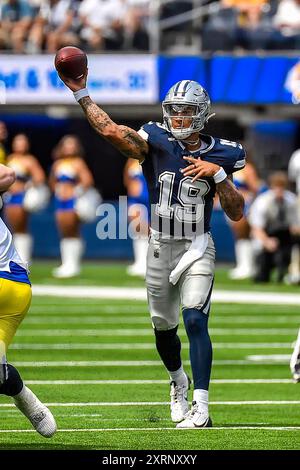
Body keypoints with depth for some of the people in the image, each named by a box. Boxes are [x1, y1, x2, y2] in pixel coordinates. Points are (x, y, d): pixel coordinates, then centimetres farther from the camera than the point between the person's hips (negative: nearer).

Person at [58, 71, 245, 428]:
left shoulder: (217, 155, -2)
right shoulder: (157, 143, -2)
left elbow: (236, 213, -3)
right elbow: (110, 130, -12)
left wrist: (218, 174, -16)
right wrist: (80, 93, -15)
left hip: (197, 248, -2)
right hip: (160, 247, 2)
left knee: (194, 320, -19)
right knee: (163, 326, 13)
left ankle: (200, 408, -24)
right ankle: (178, 382, 43)